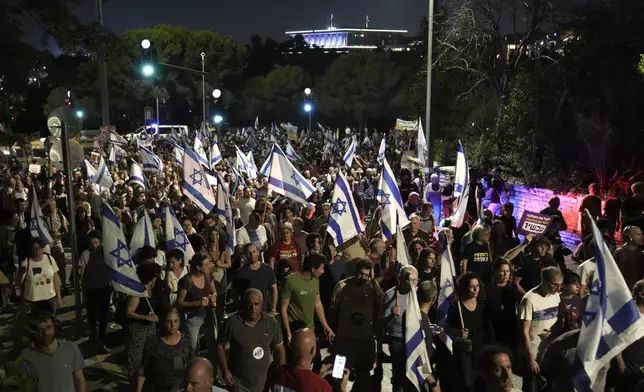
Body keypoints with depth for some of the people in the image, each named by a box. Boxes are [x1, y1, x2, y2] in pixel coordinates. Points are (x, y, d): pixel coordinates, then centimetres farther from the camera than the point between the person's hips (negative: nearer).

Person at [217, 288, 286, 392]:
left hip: (263, 381, 3)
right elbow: (220, 345, -3)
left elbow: (279, 348, 3)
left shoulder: (271, 322, -7)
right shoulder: (232, 323, -14)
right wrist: (225, 370, -9)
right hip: (238, 381, -3)